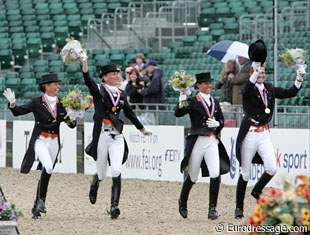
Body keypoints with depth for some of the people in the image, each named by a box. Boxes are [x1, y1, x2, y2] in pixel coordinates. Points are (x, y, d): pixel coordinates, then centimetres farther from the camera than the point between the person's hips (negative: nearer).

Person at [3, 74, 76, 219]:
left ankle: (36, 207, 15)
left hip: (54, 142, 4)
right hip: (40, 140, -4)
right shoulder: (37, 102, -2)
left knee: (46, 173, 6)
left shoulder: (61, 105, 7)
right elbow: (18, 111, -5)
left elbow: (72, 125, 9)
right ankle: (41, 200, -13)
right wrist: (12, 103, -24)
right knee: (48, 167, -26)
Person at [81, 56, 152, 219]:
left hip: (117, 137, 3)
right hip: (101, 135, -3)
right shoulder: (98, 90, 0)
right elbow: (87, 80, -18)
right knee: (102, 174, 6)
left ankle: (114, 206, -18)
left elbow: (130, 114, 23)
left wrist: (142, 129, 29)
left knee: (116, 171, -16)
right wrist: (84, 62, -33)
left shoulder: (122, 94, 13)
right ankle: (94, 185, 44)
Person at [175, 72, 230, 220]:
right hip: (197, 141, -3)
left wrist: (217, 123, -2)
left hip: (212, 141, 3)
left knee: (216, 174, -15)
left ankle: (212, 208, -9)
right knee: (192, 177, 9)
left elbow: (221, 120, 21)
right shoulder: (192, 102, -4)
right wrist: (181, 102, -38)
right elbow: (178, 114, -18)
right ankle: (182, 202, 36)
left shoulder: (214, 102, 12)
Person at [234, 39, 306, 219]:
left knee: (272, 168, -11)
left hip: (264, 134, 4)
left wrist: (299, 79, -9)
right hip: (249, 135, -4)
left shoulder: (270, 89, 9)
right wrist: (255, 70, -48)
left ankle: (257, 191, 17)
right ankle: (239, 207, 13)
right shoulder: (249, 89, -7)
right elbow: (247, 89, -31)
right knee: (245, 173, 1)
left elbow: (289, 93, 8)